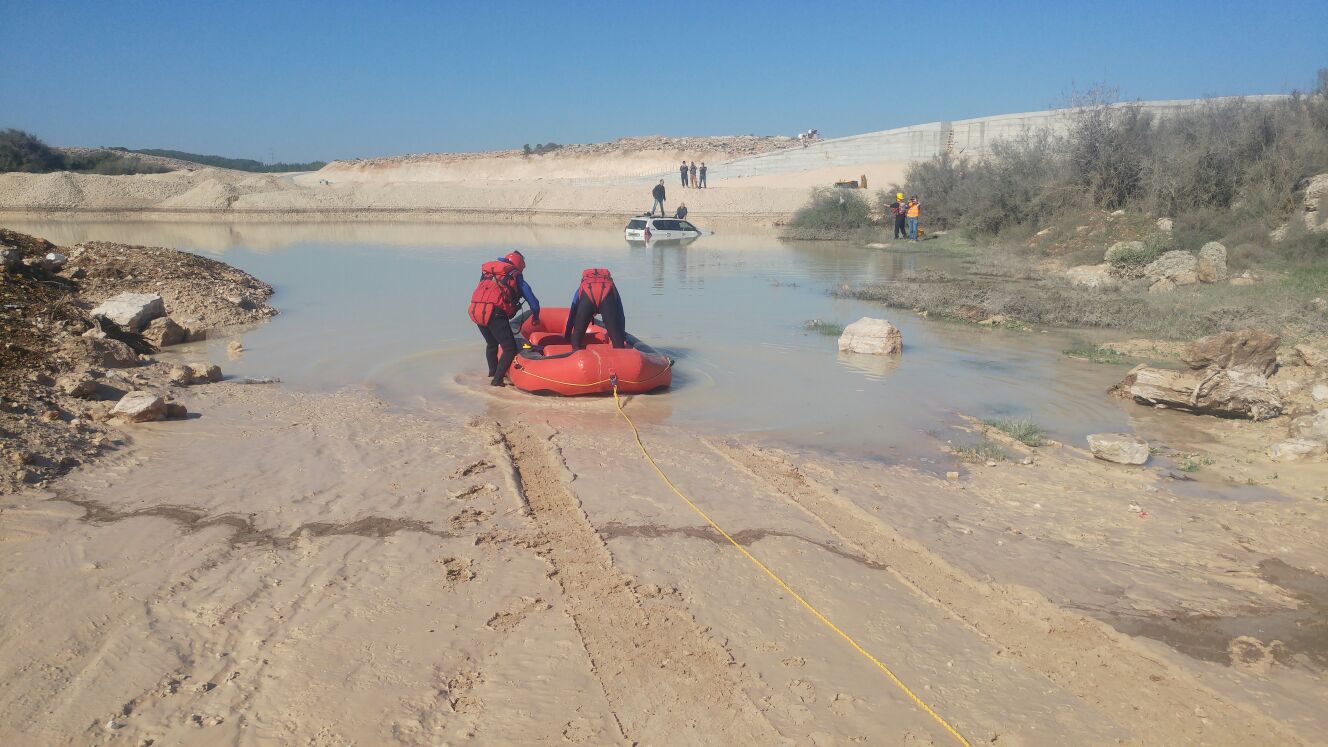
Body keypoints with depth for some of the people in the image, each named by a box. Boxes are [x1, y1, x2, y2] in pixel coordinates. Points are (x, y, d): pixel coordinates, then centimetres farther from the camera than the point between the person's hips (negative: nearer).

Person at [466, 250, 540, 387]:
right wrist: (536, 317, 36)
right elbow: (534, 303, 15)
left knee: (491, 344, 28)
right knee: (510, 349, 2)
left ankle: (493, 374, 37)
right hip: (495, 313, -6)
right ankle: (497, 380, -5)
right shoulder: (515, 277, 14)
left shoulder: (487, 273, 27)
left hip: (475, 311, 6)